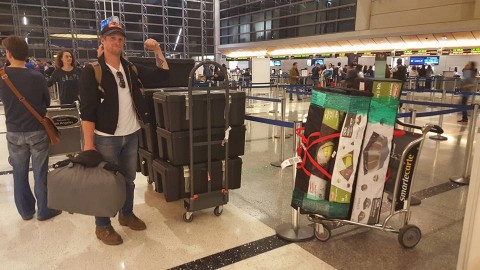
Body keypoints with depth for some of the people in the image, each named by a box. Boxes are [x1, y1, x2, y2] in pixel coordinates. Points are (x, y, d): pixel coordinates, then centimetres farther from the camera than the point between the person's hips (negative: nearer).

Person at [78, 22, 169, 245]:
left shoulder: (132, 69, 7)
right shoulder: (92, 71, -10)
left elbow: (162, 75, 13)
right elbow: (87, 110, -14)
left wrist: (157, 51, 0)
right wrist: (88, 143, -17)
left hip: (131, 135, 6)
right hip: (106, 138, -5)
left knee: (128, 179, 18)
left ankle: (126, 214, 38)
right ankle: (102, 226, 24)